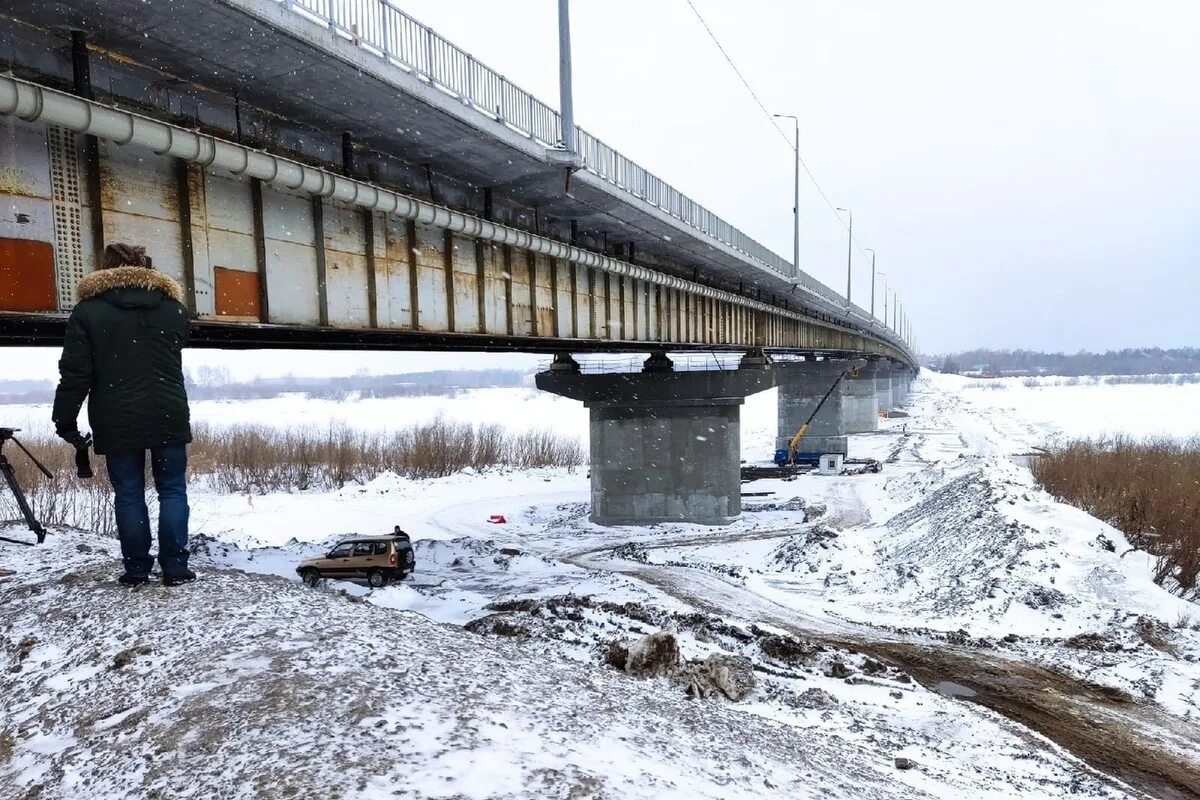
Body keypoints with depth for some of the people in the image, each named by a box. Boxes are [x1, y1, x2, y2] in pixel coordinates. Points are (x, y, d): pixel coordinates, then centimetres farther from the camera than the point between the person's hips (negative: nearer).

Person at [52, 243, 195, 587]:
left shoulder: (87, 310, 0)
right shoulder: (174, 307, 7)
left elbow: (75, 373, -4)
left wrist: (65, 421, 4)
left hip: (117, 421, -1)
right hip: (169, 416, 1)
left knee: (128, 494, 8)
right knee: (172, 490, 5)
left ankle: (137, 568, 11)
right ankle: (175, 568, 4)